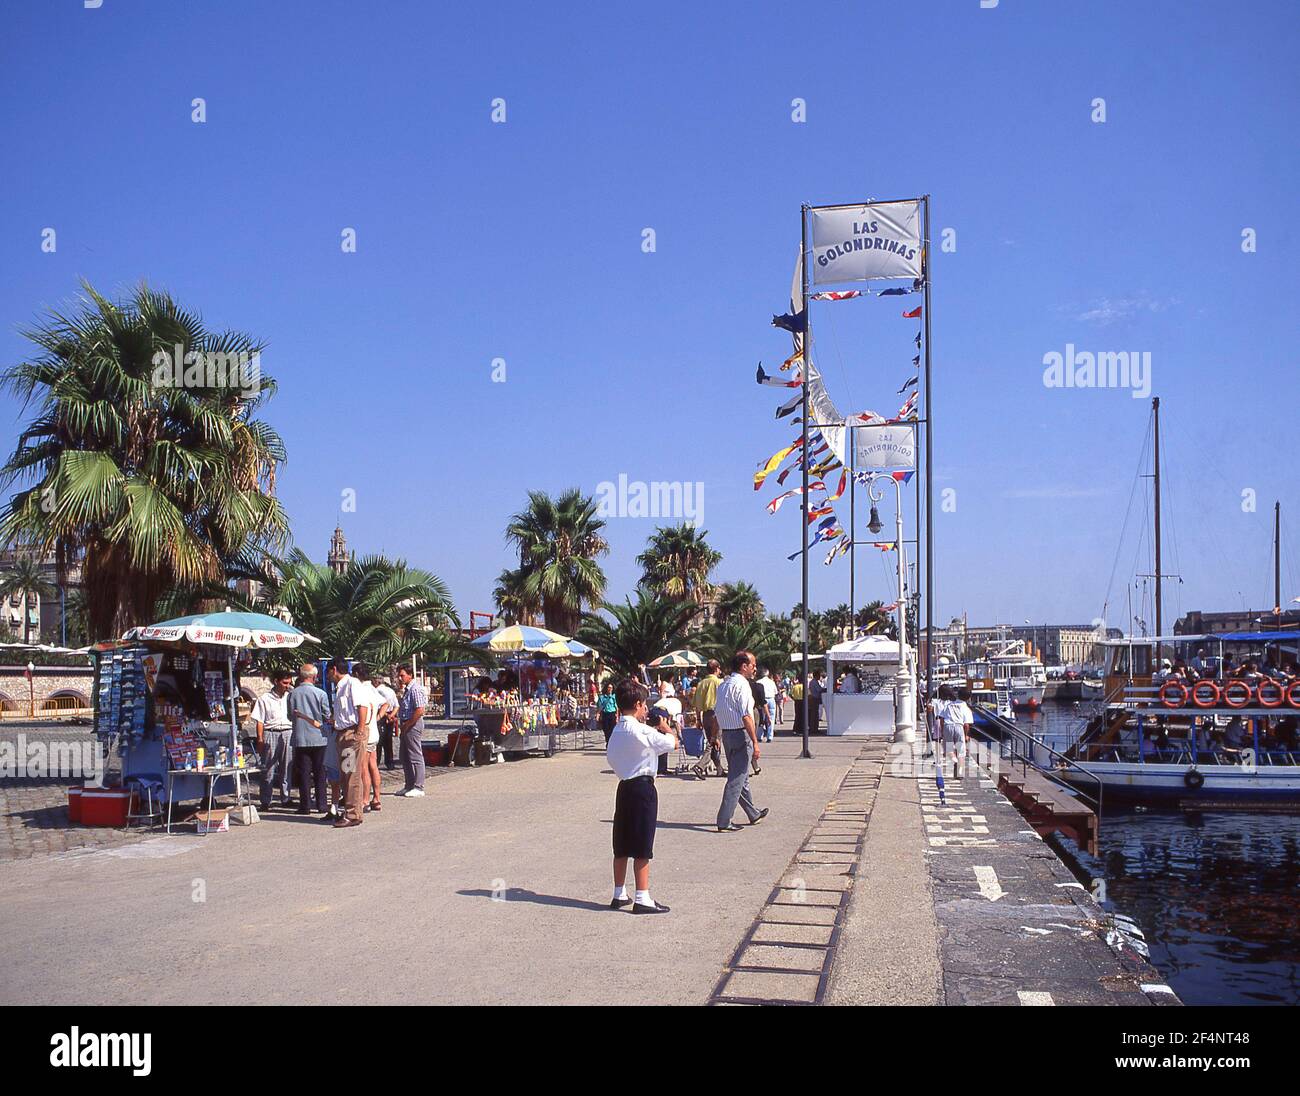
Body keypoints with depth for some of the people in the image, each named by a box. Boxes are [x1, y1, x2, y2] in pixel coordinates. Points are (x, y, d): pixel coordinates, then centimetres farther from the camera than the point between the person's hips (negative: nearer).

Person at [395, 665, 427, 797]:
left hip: (413, 725, -11)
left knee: (415, 757, -6)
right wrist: (402, 725, 11)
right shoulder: (406, 689, 17)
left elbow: (420, 711, -23)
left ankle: (418, 788, -2)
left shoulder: (415, 689, -15)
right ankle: (409, 786, 21)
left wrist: (407, 725, -17)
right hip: (406, 726, 11)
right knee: (404, 757, 14)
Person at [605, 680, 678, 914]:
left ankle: (619, 894, 22)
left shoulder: (616, 731, 8)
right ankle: (642, 899, 1)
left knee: (622, 846, 14)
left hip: (624, 787, 8)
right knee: (642, 848, -3)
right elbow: (673, 743, -15)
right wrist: (665, 727, 4)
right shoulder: (642, 731, -17)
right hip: (643, 788, -8)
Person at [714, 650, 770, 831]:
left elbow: (716, 713, 16)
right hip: (741, 734, -9)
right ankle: (724, 822, -3)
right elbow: (746, 716, -20)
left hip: (726, 733, 9)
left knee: (741, 776, 19)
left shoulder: (723, 685, 12)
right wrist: (755, 742, -19)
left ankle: (754, 814, 34)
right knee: (737, 779, -4)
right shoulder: (742, 685, -15)